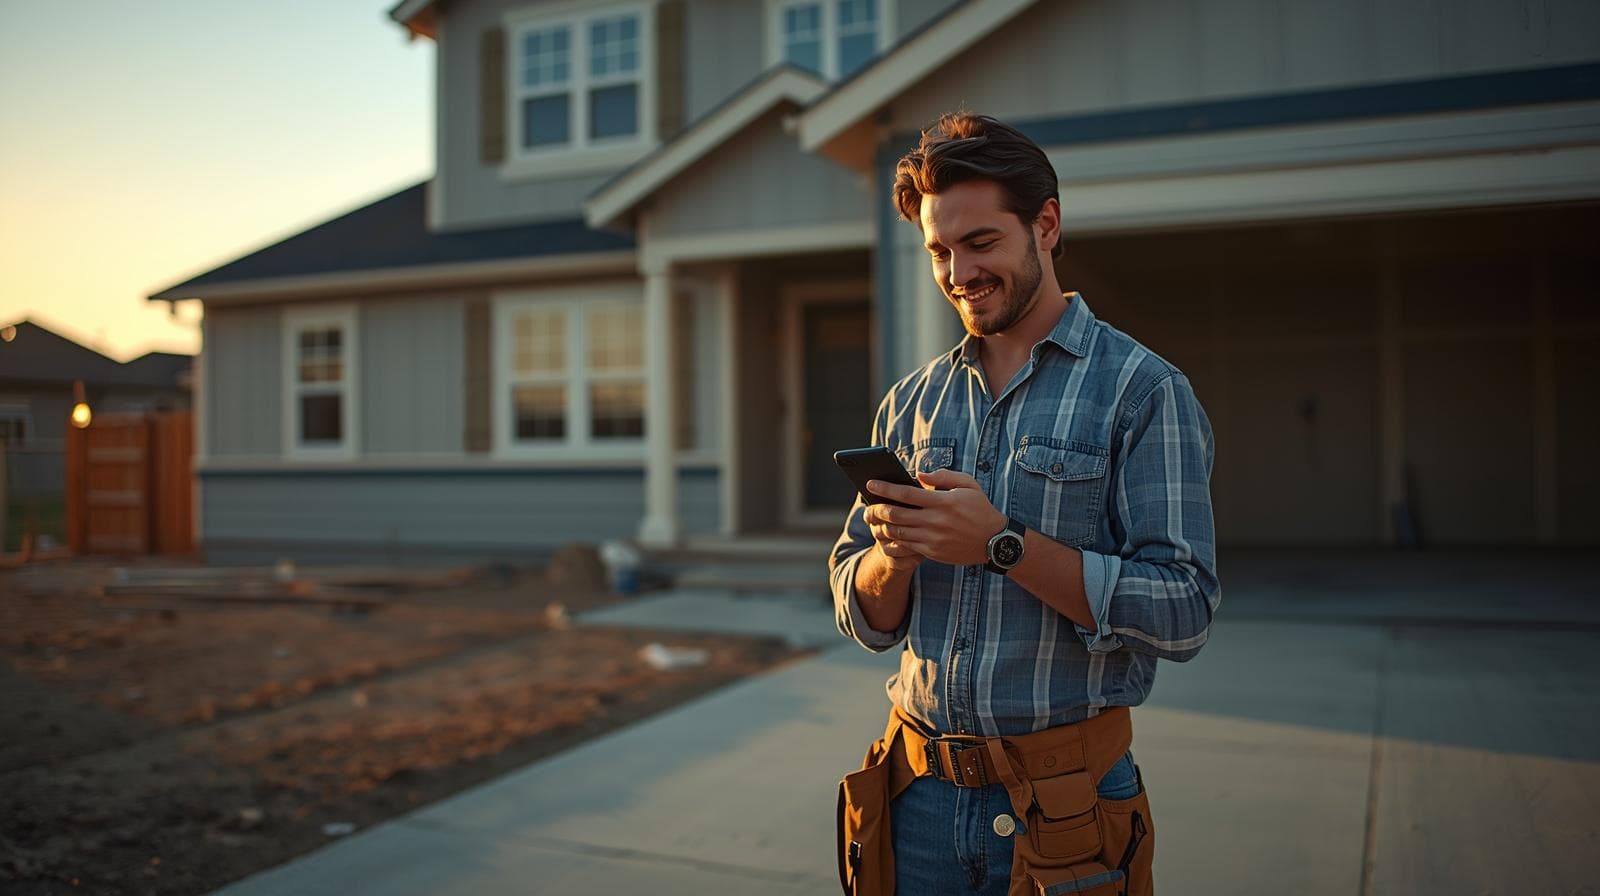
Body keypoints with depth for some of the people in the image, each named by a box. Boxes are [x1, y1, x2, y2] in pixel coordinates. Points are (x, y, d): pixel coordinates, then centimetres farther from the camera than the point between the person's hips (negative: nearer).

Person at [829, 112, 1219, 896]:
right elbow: (864, 619, 7)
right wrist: (894, 553, -14)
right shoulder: (912, 403, 7)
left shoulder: (1143, 391, -8)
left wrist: (1003, 543, -22)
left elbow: (1183, 613, -16)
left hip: (1063, 799, -4)